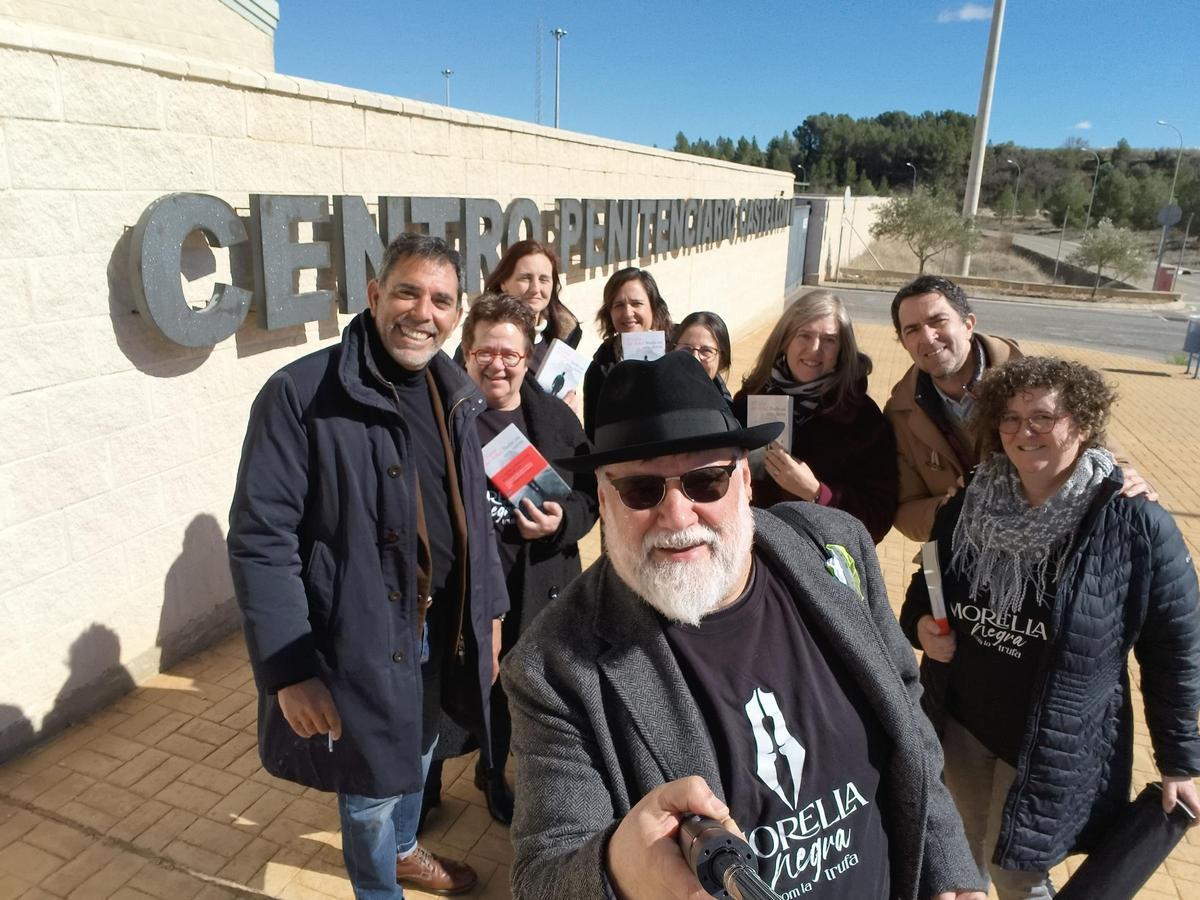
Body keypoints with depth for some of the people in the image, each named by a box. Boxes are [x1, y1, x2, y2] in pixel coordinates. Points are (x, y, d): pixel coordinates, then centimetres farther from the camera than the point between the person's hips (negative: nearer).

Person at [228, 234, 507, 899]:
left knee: (416, 752, 28)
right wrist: (290, 671, -20)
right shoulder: (300, 394, -19)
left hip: (437, 626, 6)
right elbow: (260, 542, -19)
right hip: (361, 637, -6)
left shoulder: (452, 395, 2)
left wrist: (488, 610, 12)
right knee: (372, 784, 15)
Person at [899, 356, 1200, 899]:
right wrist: (920, 625, -14)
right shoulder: (967, 509, -5)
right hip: (961, 723, 4)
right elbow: (924, 592, 9)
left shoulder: (1138, 527, -16)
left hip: (1057, 747, -4)